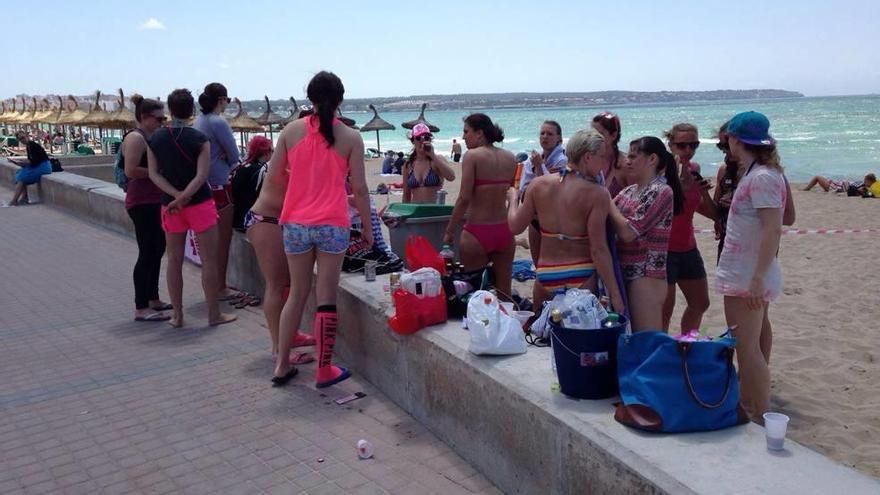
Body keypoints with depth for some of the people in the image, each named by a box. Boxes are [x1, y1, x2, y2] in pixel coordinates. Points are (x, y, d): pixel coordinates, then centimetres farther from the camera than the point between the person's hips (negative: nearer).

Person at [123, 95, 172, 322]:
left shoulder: (152, 137, 15)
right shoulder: (135, 138, -13)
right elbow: (131, 171, -23)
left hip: (154, 202, 10)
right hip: (142, 203, -10)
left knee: (157, 250, 14)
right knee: (147, 253, -8)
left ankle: (153, 299, 25)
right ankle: (141, 309, -3)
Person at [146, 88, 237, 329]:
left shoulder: (155, 139, 2)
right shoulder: (199, 139, -8)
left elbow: (153, 174, -2)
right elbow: (201, 175, -16)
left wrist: (176, 196, -10)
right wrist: (184, 197, -16)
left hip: (169, 205, 4)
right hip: (200, 203, -4)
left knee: (174, 260, 10)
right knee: (209, 259, 3)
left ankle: (177, 315, 16)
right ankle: (214, 314, 8)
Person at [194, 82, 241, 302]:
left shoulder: (198, 122, 12)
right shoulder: (218, 122, -14)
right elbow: (234, 156, -12)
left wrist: (222, 160, 6)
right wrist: (227, 165, 7)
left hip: (203, 184, 9)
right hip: (218, 185, -8)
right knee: (223, 238, 0)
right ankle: (221, 288, 5)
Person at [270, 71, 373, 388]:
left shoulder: (292, 130, 3)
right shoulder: (350, 138, -3)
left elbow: (274, 175, 7)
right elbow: (359, 188, -3)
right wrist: (368, 228, 6)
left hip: (296, 224, 3)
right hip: (333, 226, -3)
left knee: (297, 294, 15)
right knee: (326, 297, 5)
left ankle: (282, 366, 21)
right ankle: (325, 370, 14)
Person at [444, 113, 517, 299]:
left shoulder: (473, 156, -9)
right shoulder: (509, 158, 6)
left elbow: (464, 199, -14)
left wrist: (450, 231, -7)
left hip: (478, 233, -5)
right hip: (505, 230, 5)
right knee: (504, 292, 13)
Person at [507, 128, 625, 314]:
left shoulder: (538, 184, -1)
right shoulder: (597, 194, -13)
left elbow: (515, 226, 7)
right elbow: (598, 249, -16)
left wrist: (513, 198, 27)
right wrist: (615, 294, -10)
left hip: (545, 275, 4)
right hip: (581, 277, -3)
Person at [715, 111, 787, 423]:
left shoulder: (762, 177, -19)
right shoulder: (755, 174, 11)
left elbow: (773, 229, -25)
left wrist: (758, 278, -26)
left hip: (749, 276, -10)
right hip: (741, 274, 10)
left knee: (747, 347, -2)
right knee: (744, 345, 18)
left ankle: (762, 417, 8)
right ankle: (746, 405, 30)